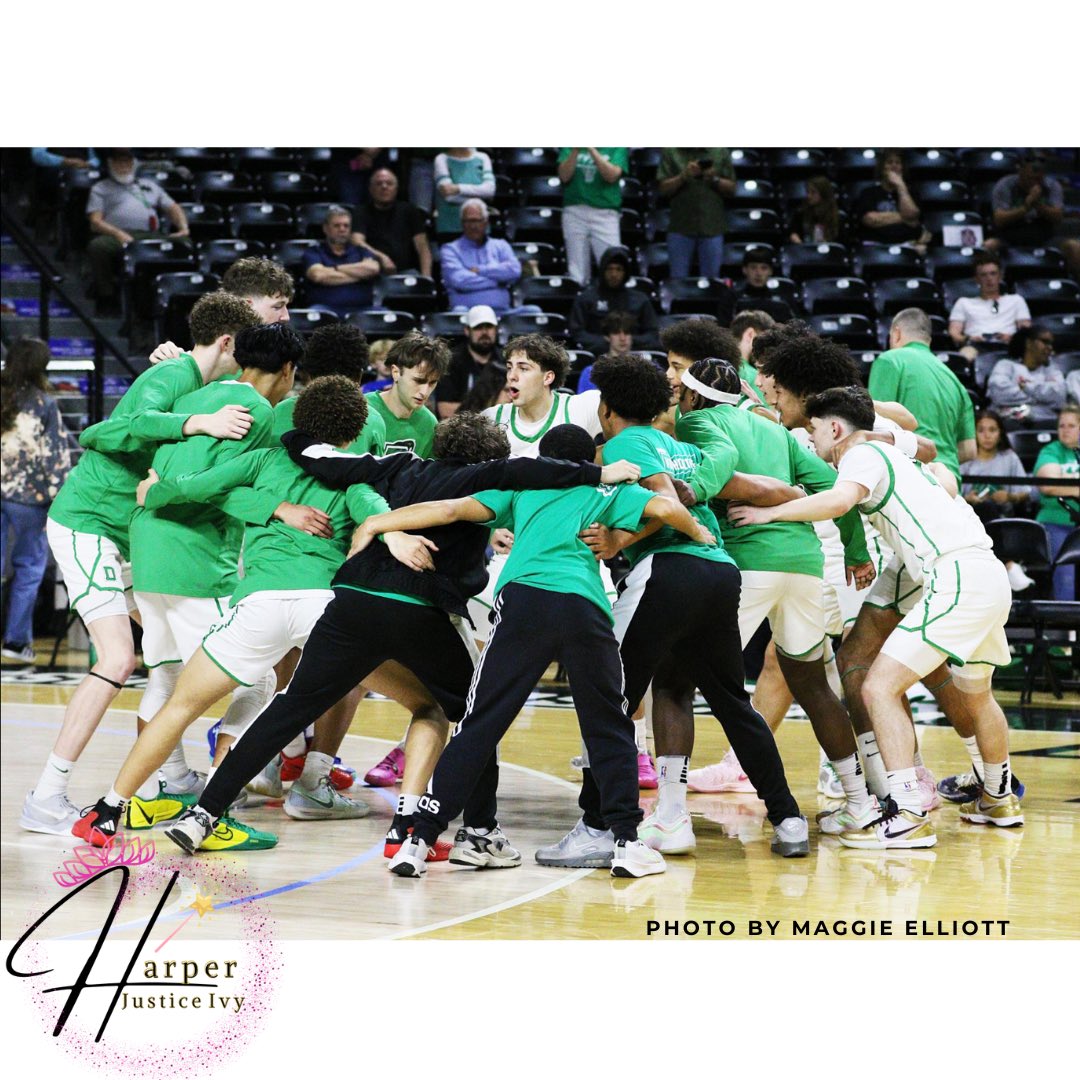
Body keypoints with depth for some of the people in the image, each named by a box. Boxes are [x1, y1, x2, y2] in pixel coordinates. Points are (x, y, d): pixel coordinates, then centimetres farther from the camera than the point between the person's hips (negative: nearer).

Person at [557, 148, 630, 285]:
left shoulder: (616, 147, 5)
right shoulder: (569, 147, 10)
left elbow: (612, 175, -9)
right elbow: (564, 176, -1)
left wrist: (592, 150, -15)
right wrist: (576, 151, -13)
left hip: (605, 213, -2)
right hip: (575, 211, 2)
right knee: (577, 273, 0)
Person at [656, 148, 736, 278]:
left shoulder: (721, 151, 7)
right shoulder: (671, 151, 4)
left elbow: (731, 189, 8)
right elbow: (662, 189, -1)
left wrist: (715, 179, -12)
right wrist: (683, 176, -17)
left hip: (711, 228, 1)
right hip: (681, 228, -1)